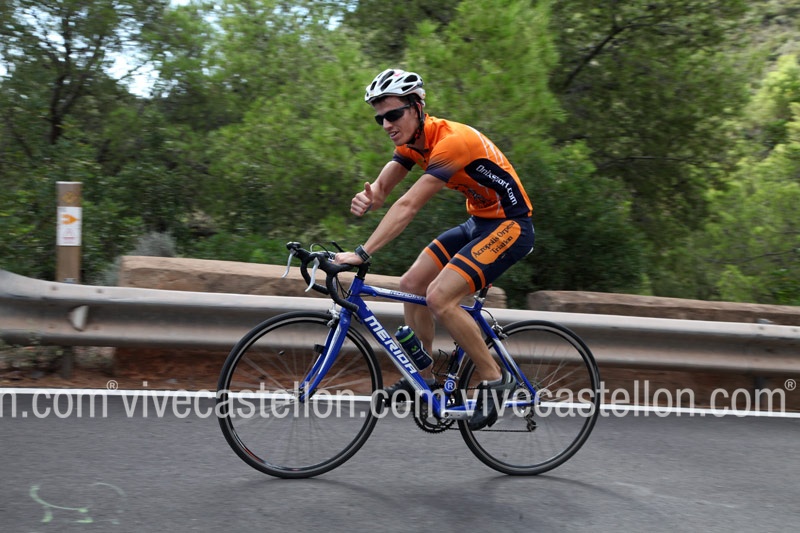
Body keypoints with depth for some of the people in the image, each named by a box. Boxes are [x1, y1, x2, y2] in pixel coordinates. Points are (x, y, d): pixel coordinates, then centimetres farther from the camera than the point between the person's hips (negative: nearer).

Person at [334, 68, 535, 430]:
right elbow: (382, 187, -3)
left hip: (510, 226, -9)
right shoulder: (412, 141, 2)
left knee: (439, 297, -21)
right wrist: (366, 200, -28)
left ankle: (494, 381, -6)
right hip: (478, 223, 10)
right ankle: (423, 378, 19)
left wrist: (362, 254, -36)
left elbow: (409, 206, -33)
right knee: (411, 284, 6)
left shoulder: (451, 140, -27)